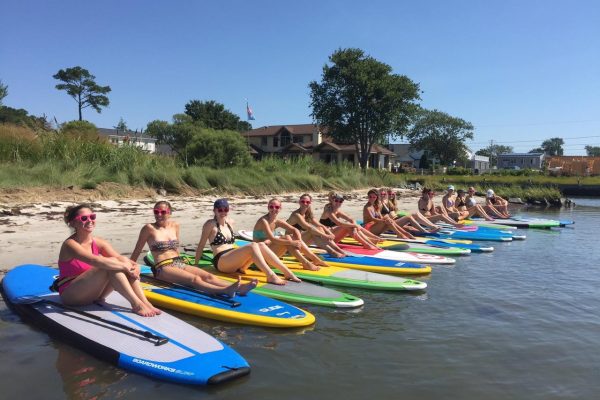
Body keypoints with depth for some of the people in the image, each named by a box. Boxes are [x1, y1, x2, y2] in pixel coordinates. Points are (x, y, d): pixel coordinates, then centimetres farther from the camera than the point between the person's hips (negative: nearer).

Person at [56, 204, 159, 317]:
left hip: (92, 292, 7)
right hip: (71, 295, -7)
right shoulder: (70, 244, -18)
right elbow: (95, 261, -34)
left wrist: (134, 265, -31)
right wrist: (125, 267, -34)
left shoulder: (98, 243, 3)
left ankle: (144, 302, -24)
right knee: (110, 264, -27)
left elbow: (119, 257, -10)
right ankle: (136, 304, -30)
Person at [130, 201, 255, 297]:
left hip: (179, 263, 6)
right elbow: (137, 251, 6)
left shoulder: (175, 226, 15)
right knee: (195, 279, -33)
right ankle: (224, 290, -59)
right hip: (163, 268, -6)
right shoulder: (149, 228, -1)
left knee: (208, 276, -21)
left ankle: (239, 288, -42)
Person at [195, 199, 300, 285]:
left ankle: (288, 272, -24)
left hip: (235, 262, 7)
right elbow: (201, 245, -2)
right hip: (221, 262, -6)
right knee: (253, 246, -27)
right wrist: (195, 264, -1)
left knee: (261, 245, -16)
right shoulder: (210, 224, -3)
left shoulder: (229, 222, 17)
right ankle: (271, 276, -40)